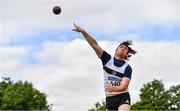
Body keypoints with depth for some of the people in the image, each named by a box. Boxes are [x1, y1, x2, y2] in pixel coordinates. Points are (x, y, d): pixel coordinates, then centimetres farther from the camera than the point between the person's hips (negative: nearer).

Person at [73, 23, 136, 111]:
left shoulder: (127, 68, -1)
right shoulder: (107, 59, 6)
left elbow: (124, 86, -13)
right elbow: (95, 45, -3)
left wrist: (113, 89, -35)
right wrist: (83, 32, -15)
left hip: (123, 98, -3)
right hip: (110, 98, 3)